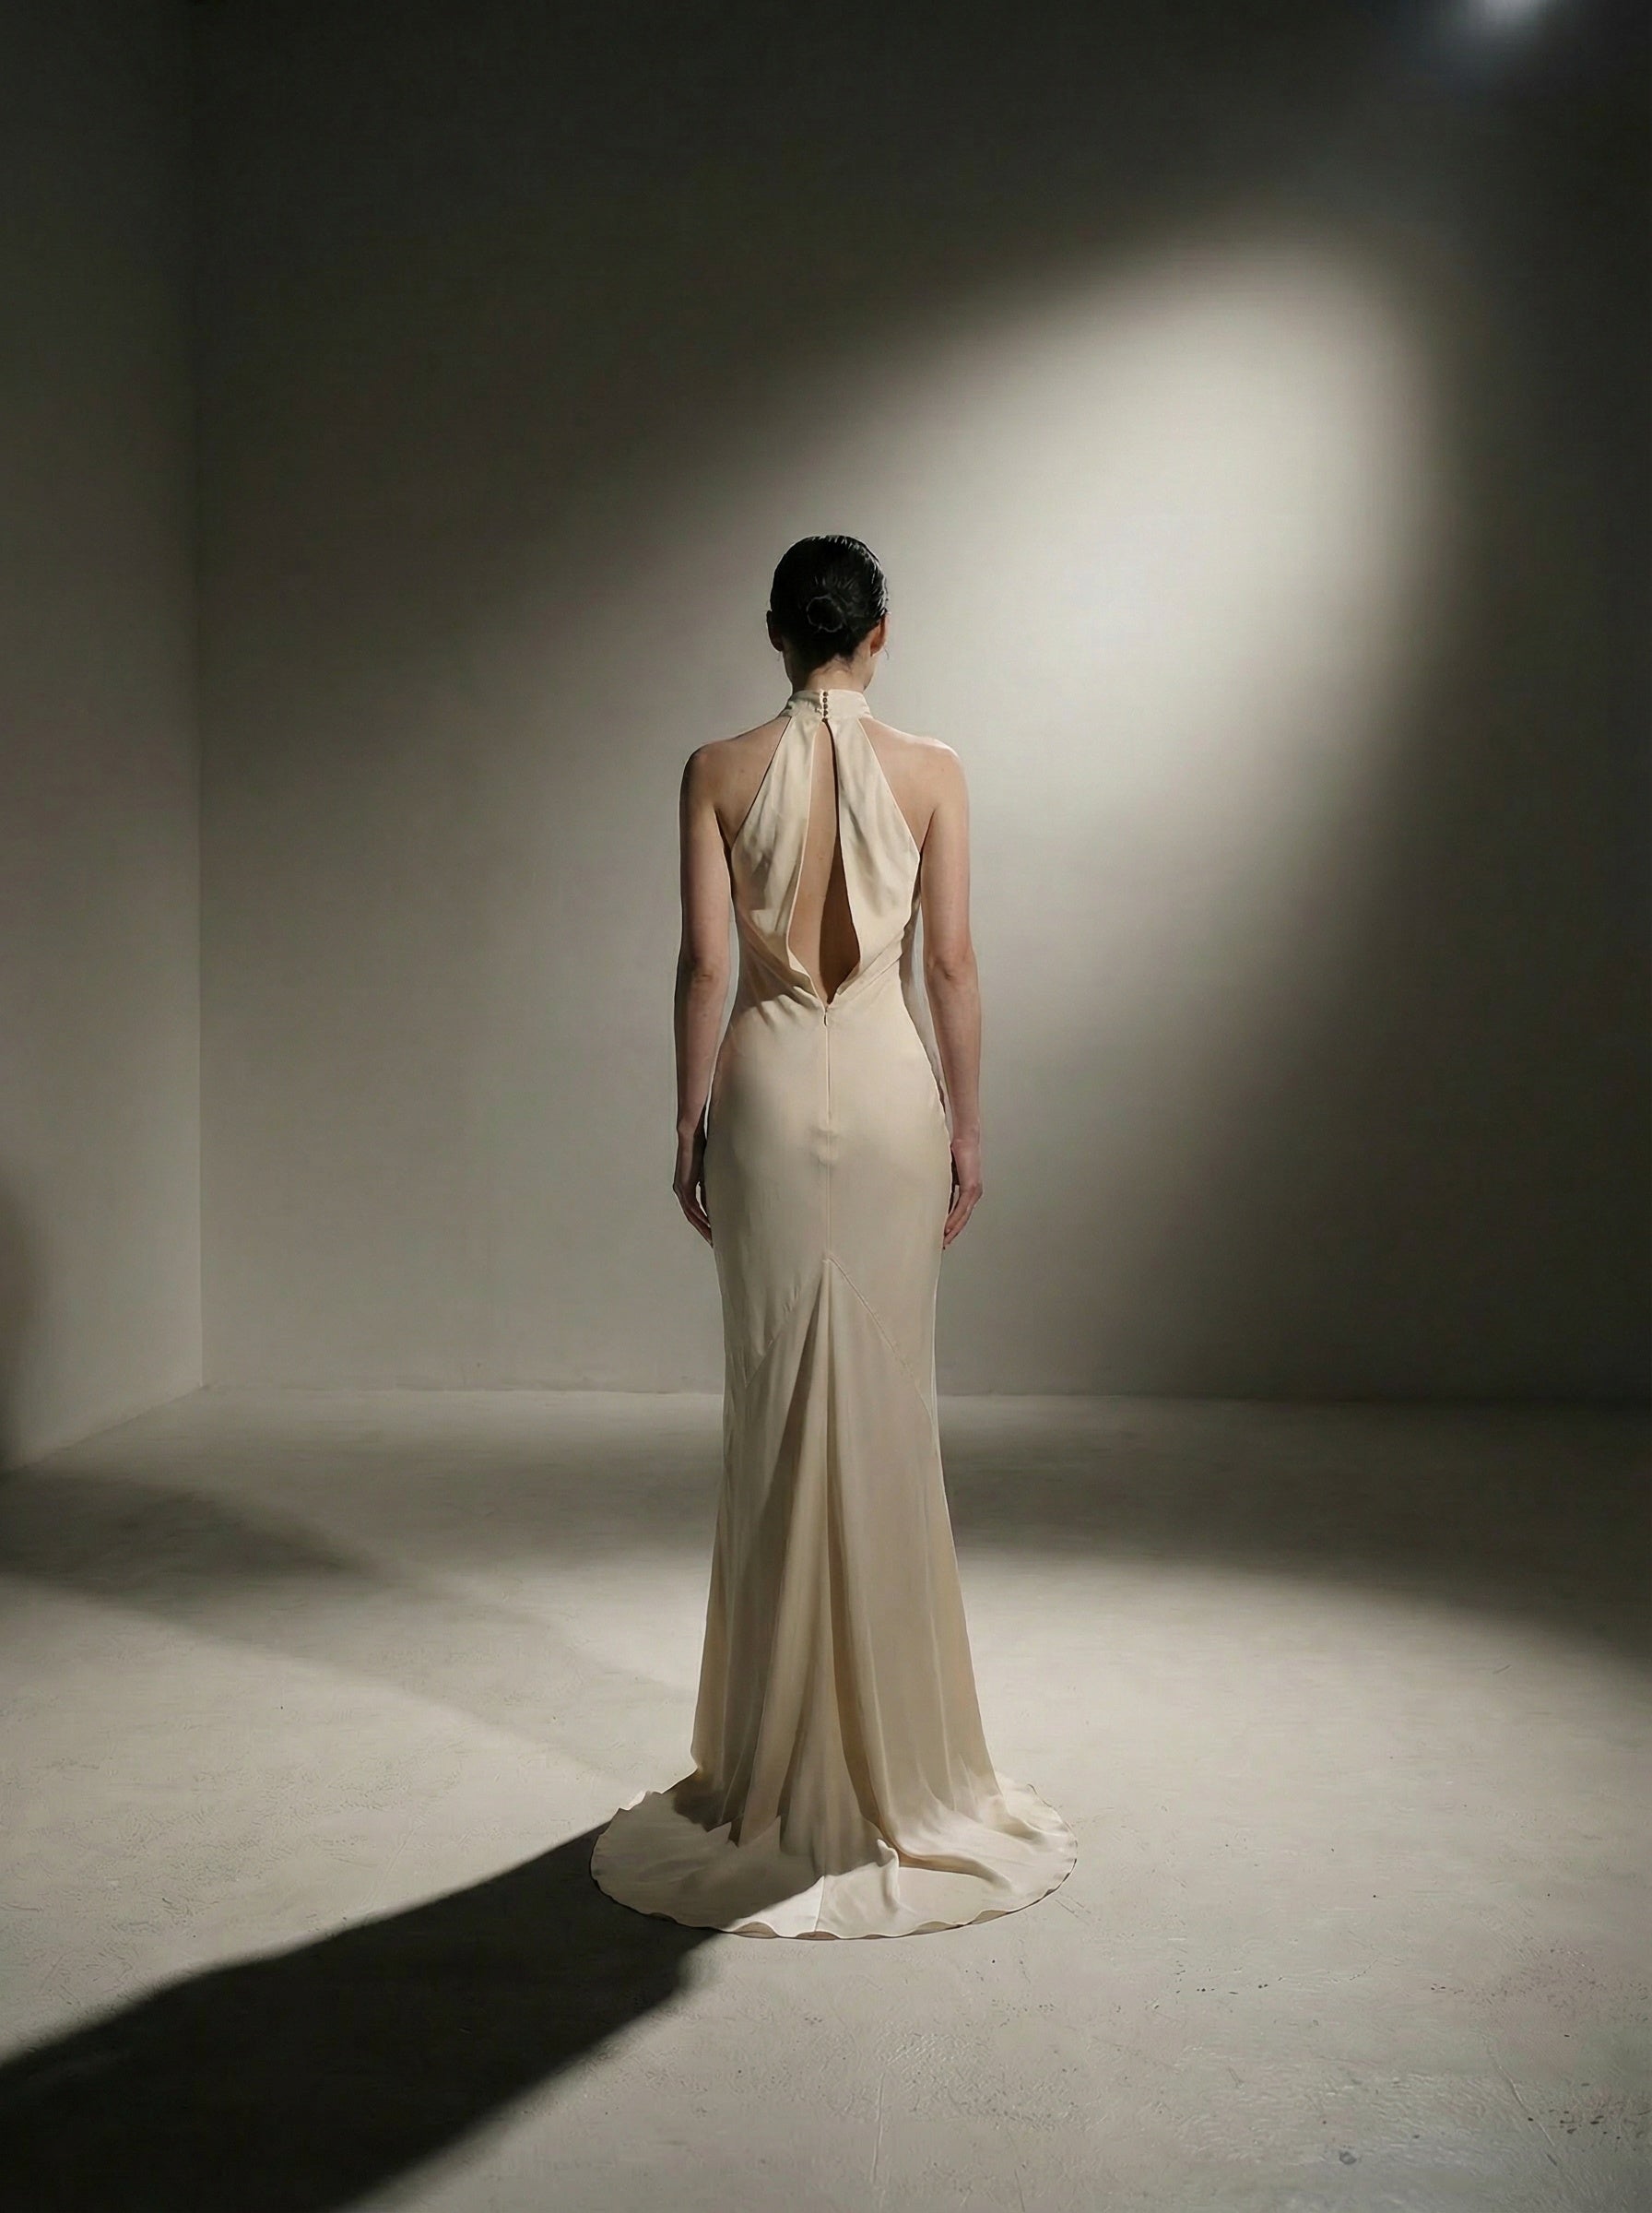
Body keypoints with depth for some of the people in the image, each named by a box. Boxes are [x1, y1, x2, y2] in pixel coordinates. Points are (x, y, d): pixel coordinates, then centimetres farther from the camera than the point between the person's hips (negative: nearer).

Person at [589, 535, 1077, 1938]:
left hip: (765, 1088, 0)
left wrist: (689, 1124, 4)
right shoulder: (931, 770, -1)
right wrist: (968, 1126, 5)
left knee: (778, 1406, 8)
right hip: (887, 1086, 0)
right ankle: (891, 1755, 19)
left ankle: (785, 1756, 18)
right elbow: (952, 963, -2)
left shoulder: (718, 770, -1)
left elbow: (704, 963, -4)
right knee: (885, 1409, 8)